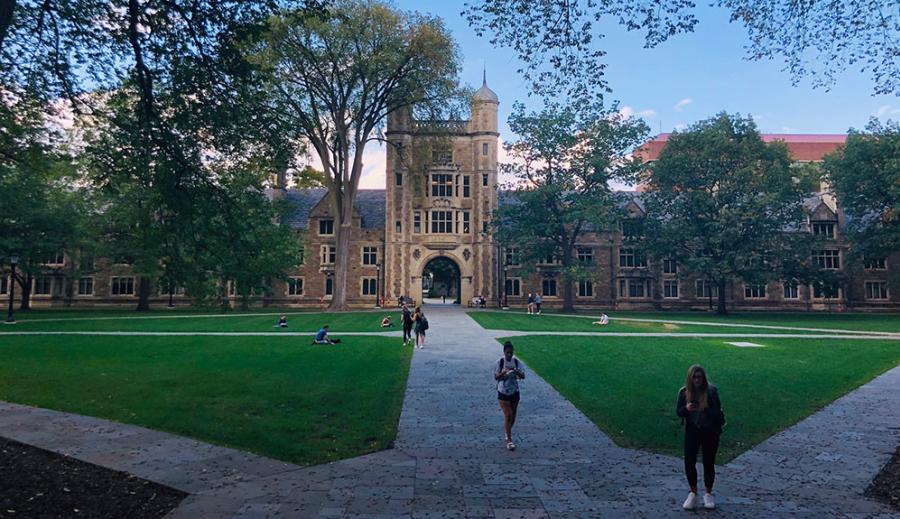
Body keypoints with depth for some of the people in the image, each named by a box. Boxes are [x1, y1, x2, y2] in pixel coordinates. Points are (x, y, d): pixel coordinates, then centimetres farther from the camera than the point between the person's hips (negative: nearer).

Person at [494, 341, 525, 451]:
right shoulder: (500, 362, -10)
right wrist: (503, 372, -28)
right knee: (508, 415, -11)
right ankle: (509, 440, -4)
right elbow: (496, 377, -9)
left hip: (514, 392, 4)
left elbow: (523, 376, -8)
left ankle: (508, 434, 39)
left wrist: (516, 372, -28)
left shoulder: (516, 362, -3)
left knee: (513, 416, 14)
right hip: (503, 393, -3)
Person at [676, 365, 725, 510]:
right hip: (692, 431, 1)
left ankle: (708, 494, 27)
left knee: (709, 463, 8)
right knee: (689, 462, -2)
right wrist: (686, 408, -22)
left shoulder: (711, 391, -11)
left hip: (710, 431, -1)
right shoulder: (684, 392, -7)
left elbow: (718, 411, -5)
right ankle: (693, 493, 19)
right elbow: (678, 412, -3)